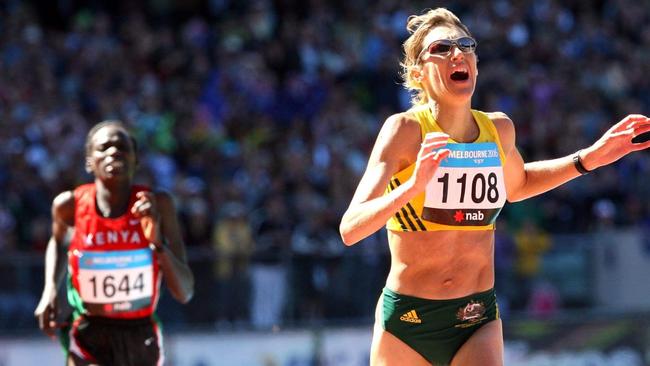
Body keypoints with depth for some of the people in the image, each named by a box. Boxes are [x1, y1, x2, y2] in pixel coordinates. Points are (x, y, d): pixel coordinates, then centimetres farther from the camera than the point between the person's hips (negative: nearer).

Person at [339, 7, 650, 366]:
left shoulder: (498, 128, 2)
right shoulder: (406, 129, -13)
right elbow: (350, 229, -22)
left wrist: (588, 159, 17)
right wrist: (413, 186, -36)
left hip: (479, 321, 3)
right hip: (407, 320, -3)